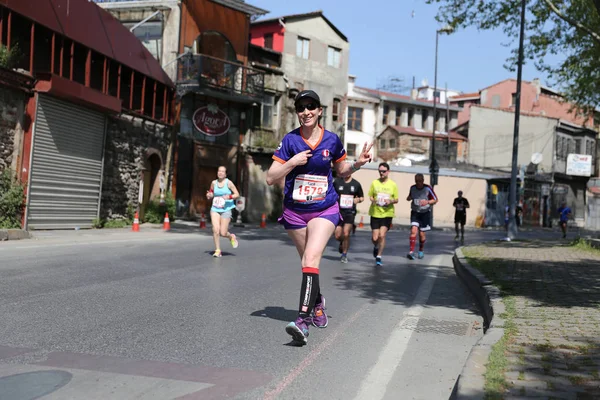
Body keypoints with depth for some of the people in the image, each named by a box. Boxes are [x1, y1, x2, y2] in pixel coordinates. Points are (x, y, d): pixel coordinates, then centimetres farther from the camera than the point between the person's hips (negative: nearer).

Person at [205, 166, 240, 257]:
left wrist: (229, 196, -19)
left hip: (226, 209, -2)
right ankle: (218, 250, 0)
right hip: (215, 209, 3)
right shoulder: (214, 183, 5)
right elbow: (211, 193, 21)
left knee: (223, 233, -4)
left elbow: (237, 194, -1)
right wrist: (209, 195, -2)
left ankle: (231, 237, 32)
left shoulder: (228, 183, -4)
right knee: (216, 230, -14)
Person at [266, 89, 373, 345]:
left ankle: (303, 320, -27)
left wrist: (358, 163, -5)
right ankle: (317, 303, 41)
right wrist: (292, 162, -21)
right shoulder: (290, 140, -5)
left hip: (324, 210, -2)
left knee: (311, 259, -21)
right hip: (295, 211, 2)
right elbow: (270, 179, -7)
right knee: (307, 262, 14)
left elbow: (342, 171, 14)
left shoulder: (332, 140, -2)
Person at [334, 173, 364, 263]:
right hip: (338, 212, 0)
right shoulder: (337, 182, 3)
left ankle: (344, 254, 8)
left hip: (350, 213, 0)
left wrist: (358, 199, -5)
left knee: (346, 234, -10)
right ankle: (342, 243, 35)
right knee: (337, 236, -1)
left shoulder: (356, 184, 6)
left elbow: (362, 197, 16)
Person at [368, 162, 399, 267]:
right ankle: (376, 247, 36)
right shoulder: (374, 183, 3)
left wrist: (391, 201, -14)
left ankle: (379, 257, 3)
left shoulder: (393, 184, 2)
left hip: (387, 214, -1)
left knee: (382, 235, -13)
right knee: (374, 238, 0)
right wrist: (373, 200, -13)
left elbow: (396, 199, 7)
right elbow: (370, 196, 9)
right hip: (375, 213, 1)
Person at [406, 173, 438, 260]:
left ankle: (421, 251, 28)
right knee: (413, 230, -17)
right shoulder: (412, 188, -1)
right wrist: (409, 198, -7)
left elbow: (435, 200, -2)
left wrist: (427, 202, -22)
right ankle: (411, 251, -18)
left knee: (422, 234, 5)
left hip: (425, 213, -1)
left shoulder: (428, 188, -10)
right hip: (415, 213, 1)